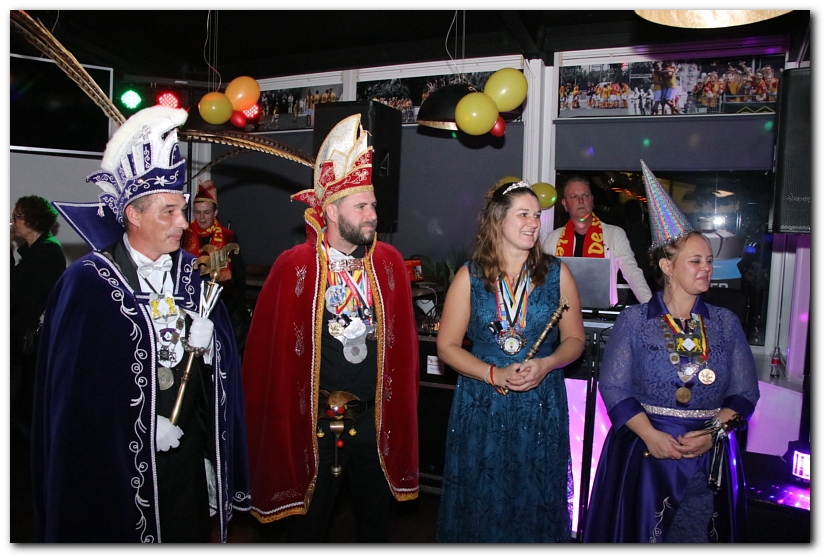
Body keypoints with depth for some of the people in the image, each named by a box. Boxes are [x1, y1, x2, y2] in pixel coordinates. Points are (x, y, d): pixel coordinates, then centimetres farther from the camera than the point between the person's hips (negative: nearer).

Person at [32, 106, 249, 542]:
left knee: (194, 533, 17)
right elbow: (76, 388, -12)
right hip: (121, 464, -4)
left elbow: (221, 362, 5)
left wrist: (205, 341, -16)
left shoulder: (190, 273, 3)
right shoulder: (88, 283, -12)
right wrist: (147, 430, -13)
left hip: (190, 454, 5)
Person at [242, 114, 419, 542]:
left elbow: (403, 339, 5)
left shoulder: (389, 263, -1)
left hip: (374, 420, 3)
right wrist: (278, 416, -4)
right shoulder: (293, 266, -10)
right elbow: (266, 347, -6)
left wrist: (399, 405, 5)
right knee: (308, 523, 16)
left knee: (376, 521, 20)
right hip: (313, 420, -3)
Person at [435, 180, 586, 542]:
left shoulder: (556, 273, 2)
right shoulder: (469, 276, -2)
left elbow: (574, 339, 6)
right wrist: (494, 375, -14)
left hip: (541, 406, 1)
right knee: (481, 500, 8)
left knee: (535, 500, 9)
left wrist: (544, 365, -14)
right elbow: (447, 346, -1)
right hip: (481, 405, 0)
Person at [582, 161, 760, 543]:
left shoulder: (726, 323, 6)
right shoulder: (634, 320, -2)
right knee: (640, 535, 6)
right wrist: (651, 435, -17)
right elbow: (613, 386, -6)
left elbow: (745, 392, 3)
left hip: (709, 457, 2)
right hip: (643, 451, -2)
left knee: (697, 536, 5)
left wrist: (714, 432, -13)